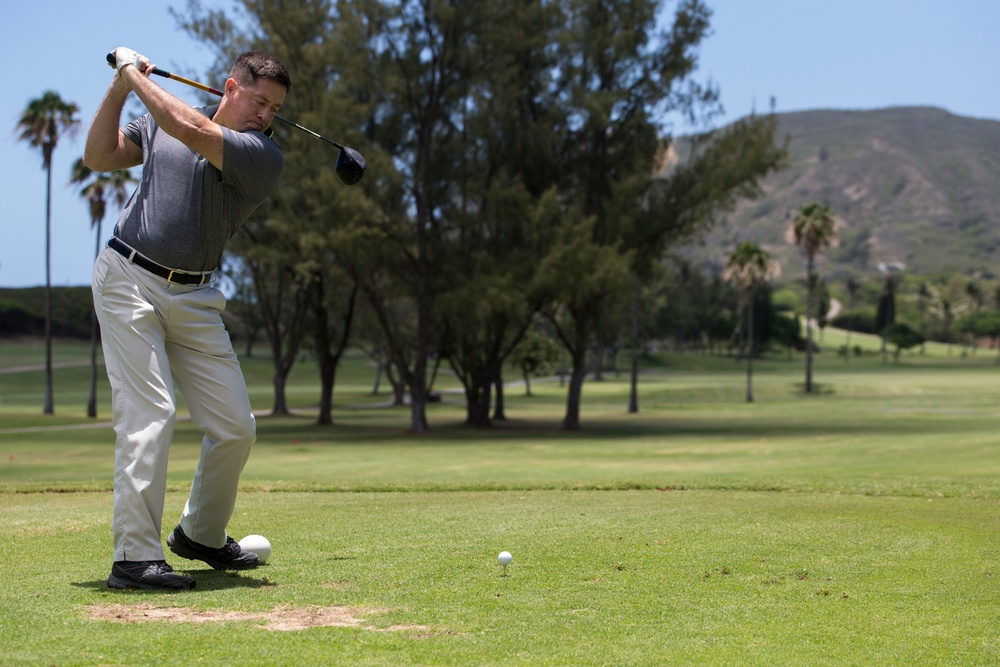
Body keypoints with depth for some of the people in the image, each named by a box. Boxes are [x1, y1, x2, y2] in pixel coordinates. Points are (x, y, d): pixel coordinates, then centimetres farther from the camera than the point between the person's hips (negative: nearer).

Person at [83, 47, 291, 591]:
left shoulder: (264, 156, -5)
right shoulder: (161, 120, 7)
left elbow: (192, 133, -19)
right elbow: (99, 157, 11)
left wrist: (136, 75, -7)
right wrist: (120, 87, 0)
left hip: (193, 298, 2)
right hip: (128, 278, -2)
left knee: (235, 427, 0)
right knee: (150, 413, -15)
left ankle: (201, 534, 25)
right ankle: (134, 557, -13)